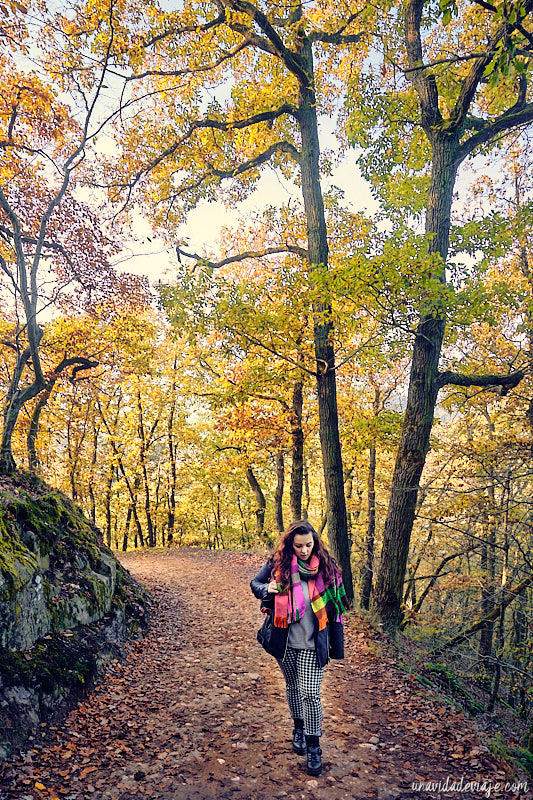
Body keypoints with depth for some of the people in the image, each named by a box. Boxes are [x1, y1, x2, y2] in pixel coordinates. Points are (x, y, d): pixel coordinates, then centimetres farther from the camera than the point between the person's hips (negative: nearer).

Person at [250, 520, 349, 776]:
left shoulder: (325, 567, -8)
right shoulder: (278, 564, -9)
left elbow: (335, 607, 1)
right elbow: (254, 583, 5)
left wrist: (336, 643, 2)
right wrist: (267, 589, -18)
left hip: (312, 643, -2)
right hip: (284, 640, 2)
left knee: (310, 693, -3)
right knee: (293, 686, 20)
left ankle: (313, 747, 15)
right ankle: (299, 729, 43)